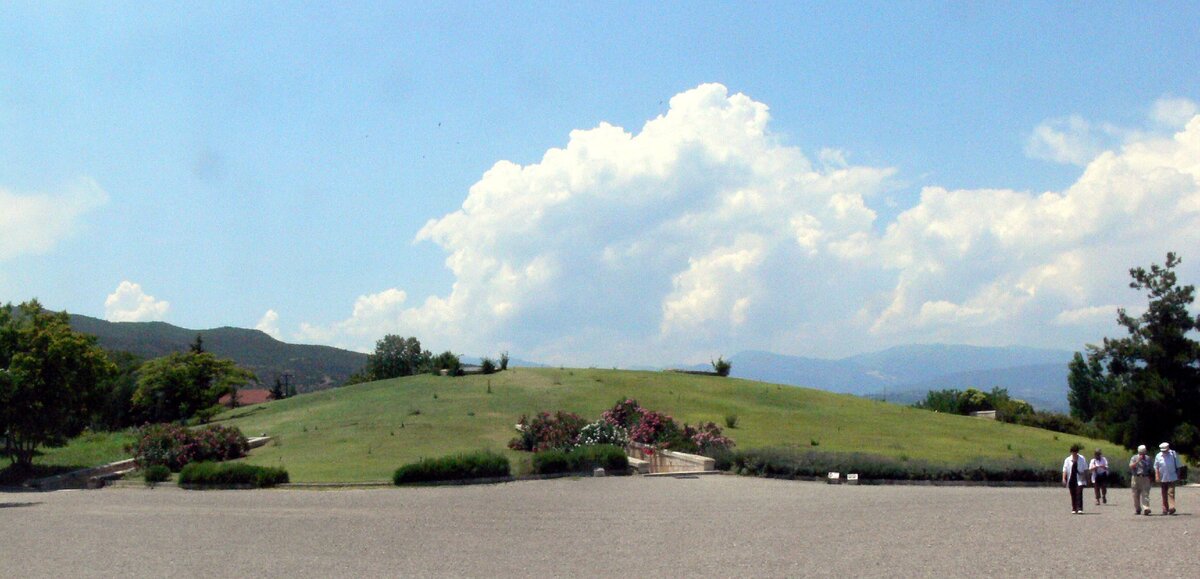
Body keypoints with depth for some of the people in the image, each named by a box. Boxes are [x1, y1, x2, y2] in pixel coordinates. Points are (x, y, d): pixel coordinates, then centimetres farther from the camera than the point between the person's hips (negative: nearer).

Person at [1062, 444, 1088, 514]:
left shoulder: (1082, 459, 5)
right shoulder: (1068, 460, 6)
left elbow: (1085, 469, 10)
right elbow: (1065, 470, 1)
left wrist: (1086, 479, 7)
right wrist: (1064, 479, -10)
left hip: (1079, 480, -2)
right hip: (1071, 480, 2)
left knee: (1079, 494, -12)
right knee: (1073, 495, 5)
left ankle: (1079, 509, -15)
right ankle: (1074, 509, 12)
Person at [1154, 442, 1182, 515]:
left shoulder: (1173, 455, -2)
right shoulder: (1158, 456, 2)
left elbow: (1177, 466, 7)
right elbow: (1156, 467, 4)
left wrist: (1178, 475, 7)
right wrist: (1157, 475, -8)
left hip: (1171, 478, -2)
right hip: (1162, 478, 2)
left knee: (1171, 492, -15)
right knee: (1164, 494, 7)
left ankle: (1172, 507, -23)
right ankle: (1165, 509, 12)